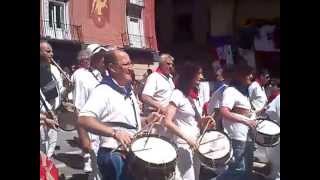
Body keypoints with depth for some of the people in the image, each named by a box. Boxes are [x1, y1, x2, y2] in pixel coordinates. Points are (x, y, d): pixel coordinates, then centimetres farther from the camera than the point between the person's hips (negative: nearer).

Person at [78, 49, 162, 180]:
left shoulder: (128, 90, 12)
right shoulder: (103, 91, -17)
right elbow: (83, 120, -30)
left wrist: (147, 120, 6)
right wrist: (115, 133, -38)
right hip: (114, 156, -9)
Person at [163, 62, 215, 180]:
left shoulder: (192, 96, 13)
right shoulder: (177, 94, -11)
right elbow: (168, 122, -19)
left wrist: (203, 119, 3)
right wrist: (187, 138, -23)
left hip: (195, 143, 8)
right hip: (183, 144, -8)